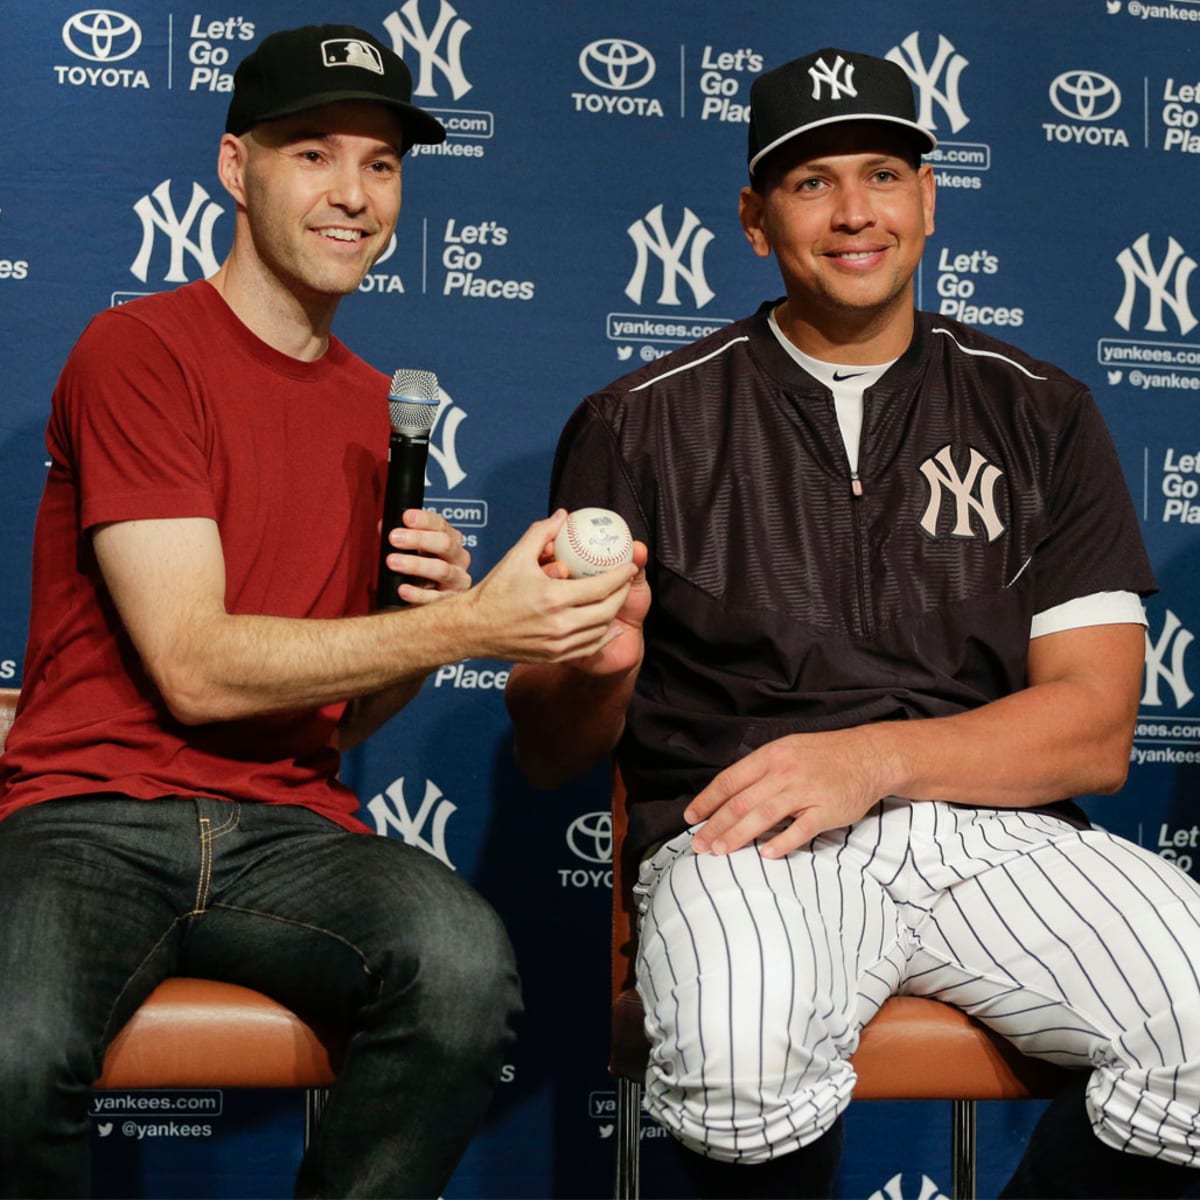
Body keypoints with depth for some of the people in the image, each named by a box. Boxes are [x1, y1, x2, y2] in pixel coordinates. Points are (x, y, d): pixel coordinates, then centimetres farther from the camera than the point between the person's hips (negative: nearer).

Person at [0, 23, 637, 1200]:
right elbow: (193, 669, -12)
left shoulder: (381, 409, 16)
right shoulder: (138, 351, -3)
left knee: (464, 963, -30)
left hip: (286, 827, 5)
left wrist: (425, 619, -2)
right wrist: (470, 627, -16)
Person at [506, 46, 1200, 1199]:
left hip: (994, 823, 2)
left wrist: (877, 758, -11)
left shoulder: (1040, 414, 13)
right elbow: (550, 755, 9)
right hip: (739, 842, -2)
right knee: (739, 1056, -36)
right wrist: (596, 670, -15)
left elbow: (1095, 729, 6)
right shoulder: (642, 424, 9)